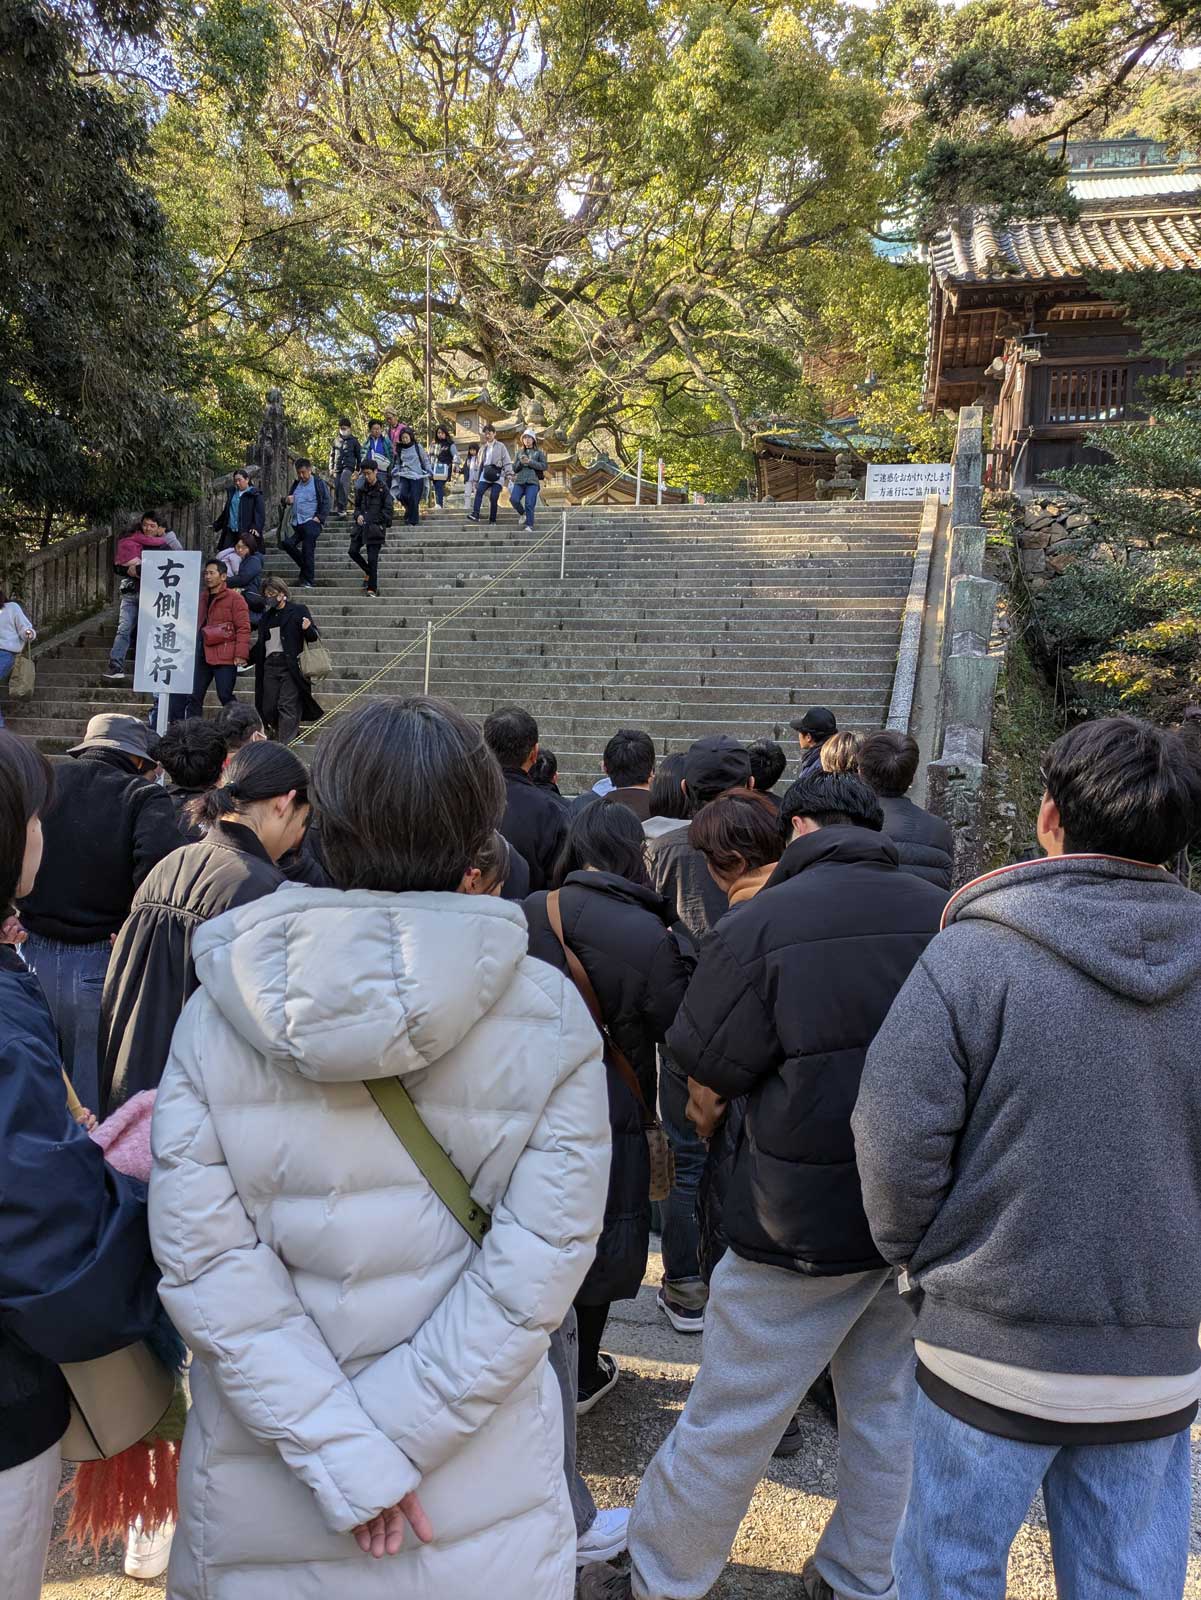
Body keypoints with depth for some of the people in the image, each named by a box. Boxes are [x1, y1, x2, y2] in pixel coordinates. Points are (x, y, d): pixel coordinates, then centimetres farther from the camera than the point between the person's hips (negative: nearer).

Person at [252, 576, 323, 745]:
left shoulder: (298, 611, 3)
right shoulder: (266, 616, 20)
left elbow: (314, 637, 0)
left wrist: (308, 629, -21)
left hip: (290, 666, -6)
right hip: (270, 666, 6)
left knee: (287, 706, -11)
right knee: (268, 707, 1)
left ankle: (285, 744, -12)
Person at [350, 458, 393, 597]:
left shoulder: (383, 488, -5)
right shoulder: (361, 488, 10)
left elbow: (387, 510, -6)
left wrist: (374, 521, -11)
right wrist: (358, 515, 0)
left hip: (376, 527, -5)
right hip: (361, 525, 5)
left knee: (372, 558, -6)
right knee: (353, 551, -2)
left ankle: (372, 588, 1)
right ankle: (369, 572, 22)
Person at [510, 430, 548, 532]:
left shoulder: (539, 452, 11)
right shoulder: (520, 452, 21)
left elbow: (544, 466, -1)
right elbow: (514, 468, 18)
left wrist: (530, 462, -9)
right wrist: (520, 462, -3)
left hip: (532, 481, -3)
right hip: (519, 481, 3)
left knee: (529, 503, -16)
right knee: (513, 499, -19)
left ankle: (530, 526, -11)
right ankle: (522, 514, 8)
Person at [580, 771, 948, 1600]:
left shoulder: (761, 923, -17)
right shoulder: (944, 914, -5)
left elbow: (708, 1060, -8)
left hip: (809, 1219, -5)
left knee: (730, 1419, 10)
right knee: (888, 1405, 21)